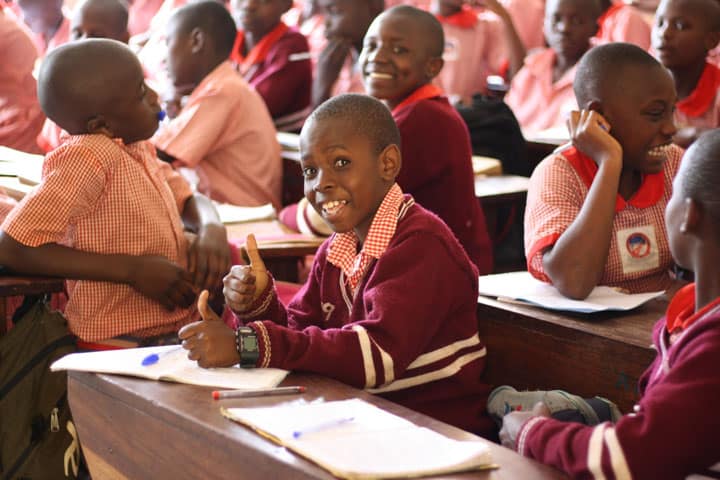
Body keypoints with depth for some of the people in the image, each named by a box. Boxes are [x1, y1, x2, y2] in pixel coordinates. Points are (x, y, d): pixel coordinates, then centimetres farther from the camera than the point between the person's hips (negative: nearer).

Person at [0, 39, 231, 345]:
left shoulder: (138, 148, 9)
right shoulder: (87, 158, -16)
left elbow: (189, 200, 22)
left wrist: (211, 231, -4)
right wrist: (133, 270, -21)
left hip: (177, 328, 8)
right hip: (124, 341, -8)